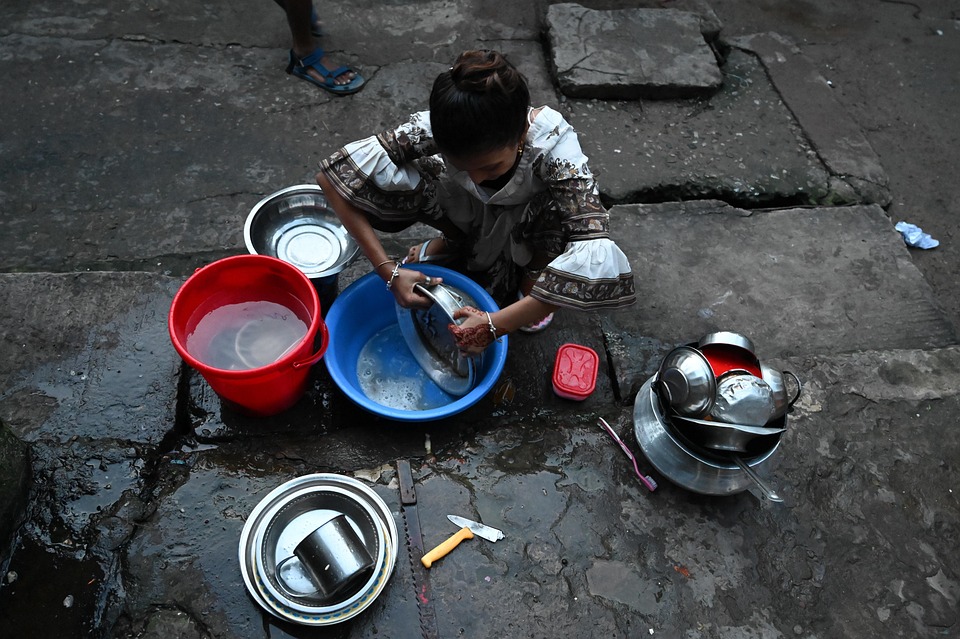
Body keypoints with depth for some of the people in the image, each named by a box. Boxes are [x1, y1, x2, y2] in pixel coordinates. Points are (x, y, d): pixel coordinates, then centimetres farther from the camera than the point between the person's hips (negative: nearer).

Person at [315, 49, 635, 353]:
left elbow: (597, 261, -48)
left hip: (527, 224, -1)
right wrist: (388, 270, -37)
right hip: (469, 215, 2)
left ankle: (532, 272, -1)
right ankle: (455, 242, 5)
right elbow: (334, 173, -31)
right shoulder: (433, 128, -34)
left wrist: (495, 325, -48)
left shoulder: (553, 145, -40)